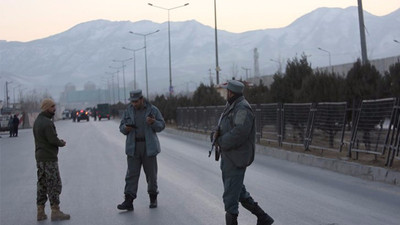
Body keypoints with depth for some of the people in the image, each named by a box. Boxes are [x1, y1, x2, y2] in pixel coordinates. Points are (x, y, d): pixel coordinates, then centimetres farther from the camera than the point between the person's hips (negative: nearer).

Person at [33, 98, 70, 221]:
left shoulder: (37, 121, 13)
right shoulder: (47, 123, -17)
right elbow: (53, 140, -22)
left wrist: (58, 141, 6)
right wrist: (62, 143, -1)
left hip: (39, 157, 9)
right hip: (49, 158, -9)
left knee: (42, 184, 11)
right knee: (54, 184, -4)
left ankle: (40, 212, 12)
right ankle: (55, 211, -3)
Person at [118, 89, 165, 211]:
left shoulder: (153, 110, 0)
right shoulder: (128, 111, 7)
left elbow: (161, 126, -1)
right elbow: (122, 127, 11)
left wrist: (153, 122, -21)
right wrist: (125, 128, -12)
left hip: (149, 146, -1)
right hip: (133, 147, 2)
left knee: (151, 173, 6)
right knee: (131, 174, -4)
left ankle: (153, 198, 22)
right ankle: (128, 202, -8)